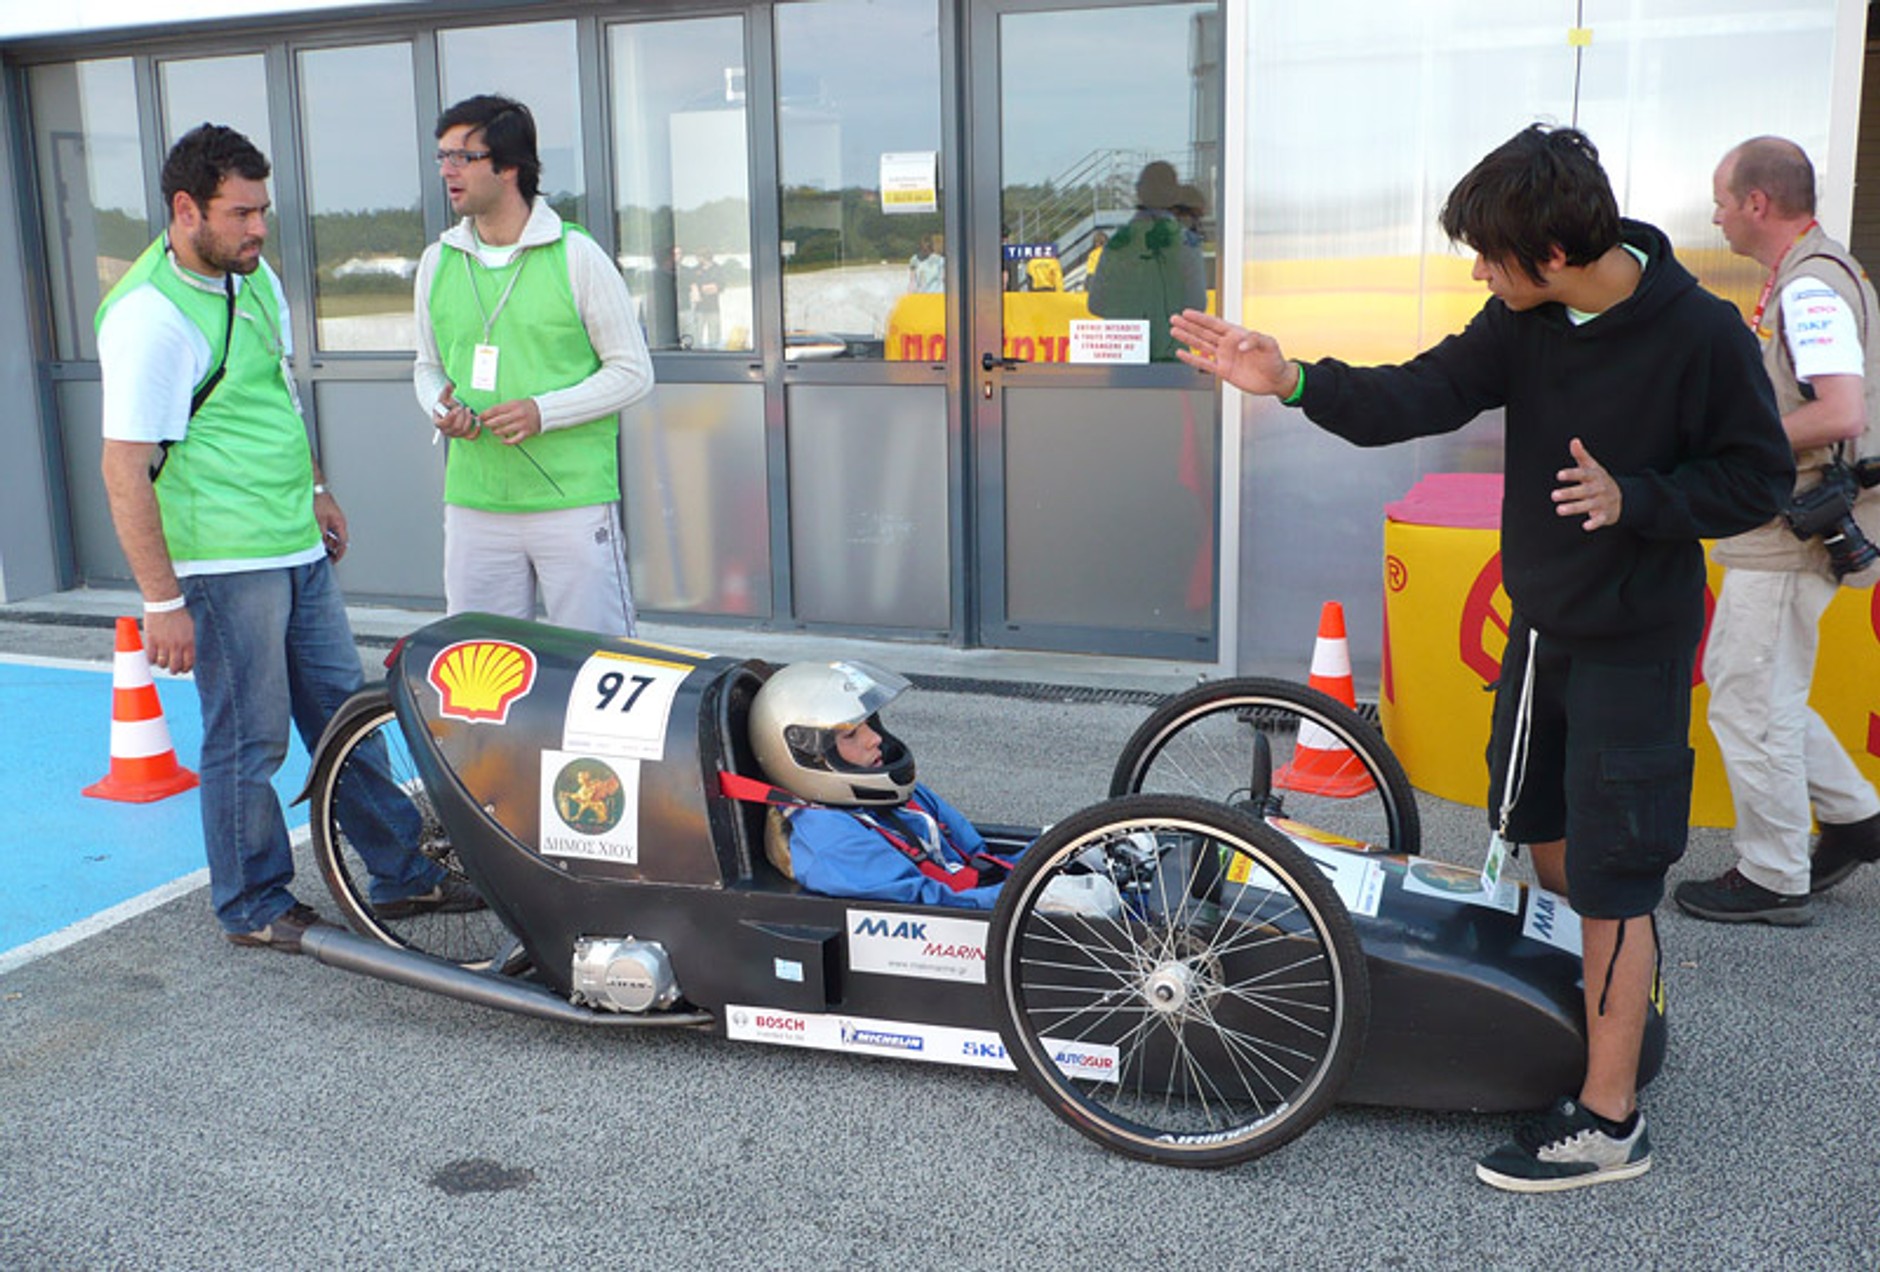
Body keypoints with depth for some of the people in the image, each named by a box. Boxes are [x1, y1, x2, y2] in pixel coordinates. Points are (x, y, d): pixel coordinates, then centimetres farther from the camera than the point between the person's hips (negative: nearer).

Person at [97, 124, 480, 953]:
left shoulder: (255, 276, 9)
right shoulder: (150, 315, -18)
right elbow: (125, 471, -19)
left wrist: (317, 490, 26)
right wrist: (163, 602, -20)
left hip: (298, 548, 9)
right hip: (223, 565, -9)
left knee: (344, 714, 15)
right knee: (249, 742, 3)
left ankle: (400, 873, 26)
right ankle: (255, 909, 20)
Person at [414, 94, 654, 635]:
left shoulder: (576, 255, -3)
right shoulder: (437, 261, 11)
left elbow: (633, 371, -3)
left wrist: (543, 412, -15)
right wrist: (440, 407, 0)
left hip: (573, 502, -4)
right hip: (473, 504, 4)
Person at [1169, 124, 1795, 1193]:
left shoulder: (1701, 332, -19)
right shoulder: (1526, 319, -4)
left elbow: (1759, 480, -13)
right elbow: (1427, 397, -10)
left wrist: (1634, 498, -27)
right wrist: (1295, 381, -23)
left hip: (1635, 636, -7)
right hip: (1542, 618, 7)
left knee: (1612, 874, -2)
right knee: (1540, 827, 21)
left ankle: (1609, 1122, 9)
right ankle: (1611, 979, 48)